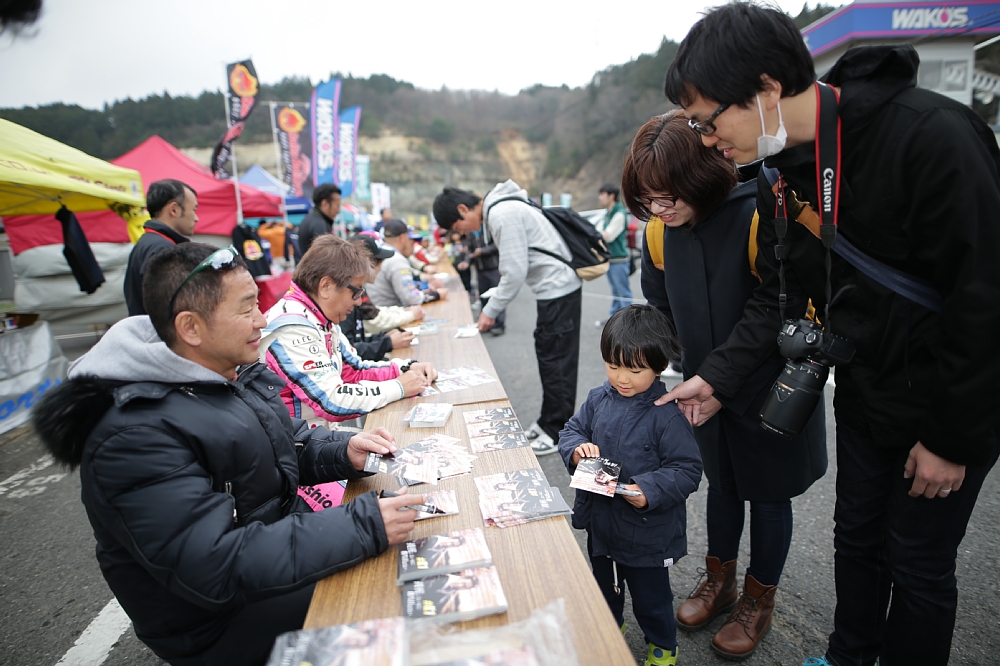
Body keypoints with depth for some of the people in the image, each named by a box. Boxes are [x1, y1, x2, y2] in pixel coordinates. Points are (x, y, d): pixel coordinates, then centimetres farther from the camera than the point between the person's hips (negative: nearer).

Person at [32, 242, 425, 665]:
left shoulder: (238, 372, 0)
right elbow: (218, 570, -32)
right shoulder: (137, 437, -28)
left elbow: (289, 443, 11)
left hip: (286, 537, 8)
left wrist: (344, 452, -11)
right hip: (221, 619, -8)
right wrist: (365, 527, -35)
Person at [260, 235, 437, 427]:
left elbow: (355, 370, 14)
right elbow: (333, 402, -26)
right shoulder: (292, 328, -22)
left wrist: (408, 368, 1)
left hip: (325, 430, 8)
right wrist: (399, 388, -16)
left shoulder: (322, 319, 6)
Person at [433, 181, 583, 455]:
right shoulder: (498, 209, 13)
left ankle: (557, 433, 9)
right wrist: (492, 306, 13)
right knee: (548, 355, 16)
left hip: (558, 290, -10)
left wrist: (491, 311, -11)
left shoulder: (502, 215, -18)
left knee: (555, 361, -2)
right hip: (555, 288, 10)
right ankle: (548, 422, 28)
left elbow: (515, 271, -21)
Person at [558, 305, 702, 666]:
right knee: (605, 585, 30)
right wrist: (577, 448, -17)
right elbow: (572, 429, 4)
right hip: (601, 522, 6)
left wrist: (649, 491, -32)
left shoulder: (666, 416, -23)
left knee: (650, 595, 18)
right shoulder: (598, 399, -7)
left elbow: (687, 469, -20)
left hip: (647, 531, -5)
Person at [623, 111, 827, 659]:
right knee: (721, 483, 20)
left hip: (771, 391, -4)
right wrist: (696, 377, 0)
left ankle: (759, 600, 36)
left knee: (768, 493, 13)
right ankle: (719, 581, 42)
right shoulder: (660, 231, -7)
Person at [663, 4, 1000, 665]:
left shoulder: (932, 135, -26)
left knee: (917, 563, 10)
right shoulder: (781, 175, -5)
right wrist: (715, 377, -9)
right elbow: (780, 297, 0)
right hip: (864, 395, 6)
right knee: (856, 537, 20)